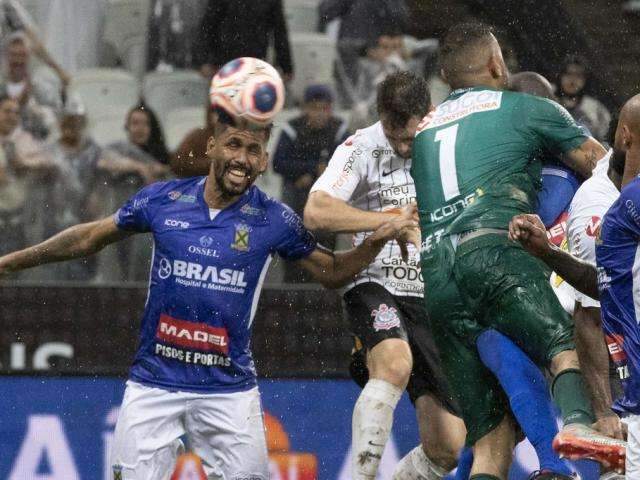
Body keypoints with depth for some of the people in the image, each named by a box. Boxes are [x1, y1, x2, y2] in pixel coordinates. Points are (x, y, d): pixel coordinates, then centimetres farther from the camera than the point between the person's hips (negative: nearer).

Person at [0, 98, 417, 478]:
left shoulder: (273, 220, -3)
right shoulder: (163, 200, 0)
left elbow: (334, 272, 8)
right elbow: (91, 238, 13)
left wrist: (378, 240, -10)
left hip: (229, 389, -1)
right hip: (153, 383, 1)